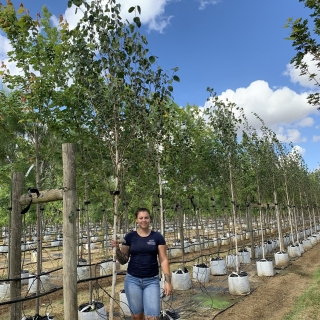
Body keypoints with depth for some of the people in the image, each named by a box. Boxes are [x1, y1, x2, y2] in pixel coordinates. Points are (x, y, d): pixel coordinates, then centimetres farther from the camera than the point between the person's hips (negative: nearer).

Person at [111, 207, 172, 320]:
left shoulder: (157, 237, -3)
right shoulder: (130, 237, -1)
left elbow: (163, 260, -1)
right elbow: (123, 261, 4)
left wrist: (168, 281, -7)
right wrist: (117, 249, -14)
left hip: (152, 281, -1)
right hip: (132, 280, 1)